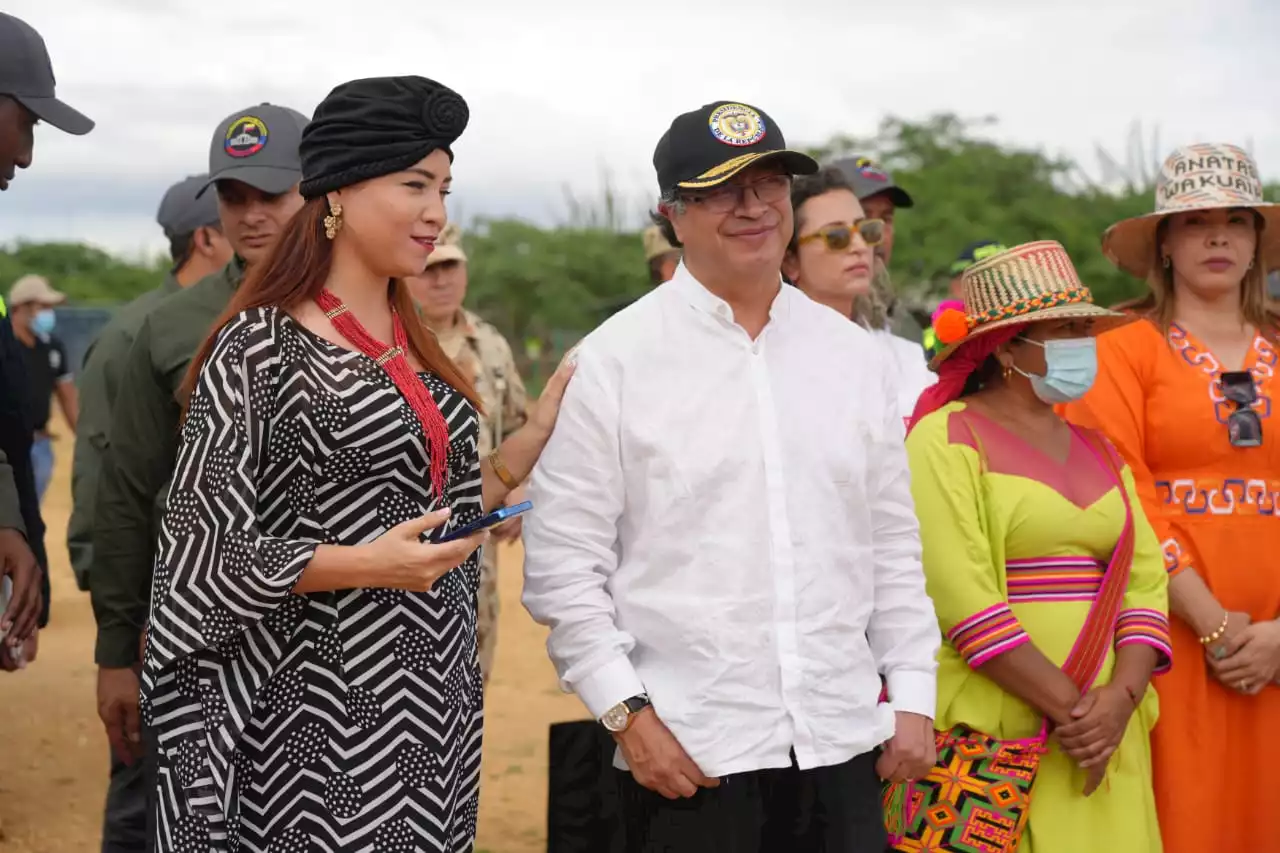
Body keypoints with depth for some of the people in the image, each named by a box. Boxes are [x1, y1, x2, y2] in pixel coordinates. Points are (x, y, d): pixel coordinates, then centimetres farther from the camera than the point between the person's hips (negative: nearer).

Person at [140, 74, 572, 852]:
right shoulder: (260, 348, -10)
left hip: (435, 700, 7)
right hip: (328, 712, -6)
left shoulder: (416, 346, 11)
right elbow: (210, 549, -12)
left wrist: (540, 431, 5)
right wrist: (368, 566, -22)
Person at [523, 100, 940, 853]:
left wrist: (913, 698, 8)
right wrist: (626, 711, -9)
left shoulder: (854, 354, 10)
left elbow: (893, 544, 13)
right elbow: (563, 560, -4)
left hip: (843, 742, 4)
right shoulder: (616, 359, -3)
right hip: (685, 752, -3)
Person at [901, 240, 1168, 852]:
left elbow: (1146, 580, 8)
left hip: (1104, 732, 6)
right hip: (991, 735, -5)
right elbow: (963, 598, -16)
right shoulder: (947, 439, -6)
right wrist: (1070, 706, -15)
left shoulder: (1097, 450, 14)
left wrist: (1120, 699, -9)